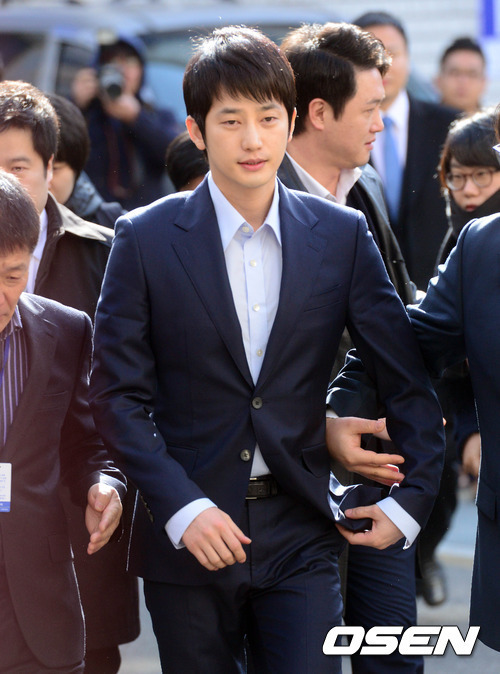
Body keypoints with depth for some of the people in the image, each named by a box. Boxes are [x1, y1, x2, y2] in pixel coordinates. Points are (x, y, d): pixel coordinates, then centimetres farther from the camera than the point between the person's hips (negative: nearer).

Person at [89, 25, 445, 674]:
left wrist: (412, 497, 1)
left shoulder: (342, 235, 3)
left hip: (300, 537, 1)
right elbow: (118, 393, -4)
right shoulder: (146, 239, -2)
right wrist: (182, 508, -14)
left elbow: (409, 378, 8)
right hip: (187, 538, -1)